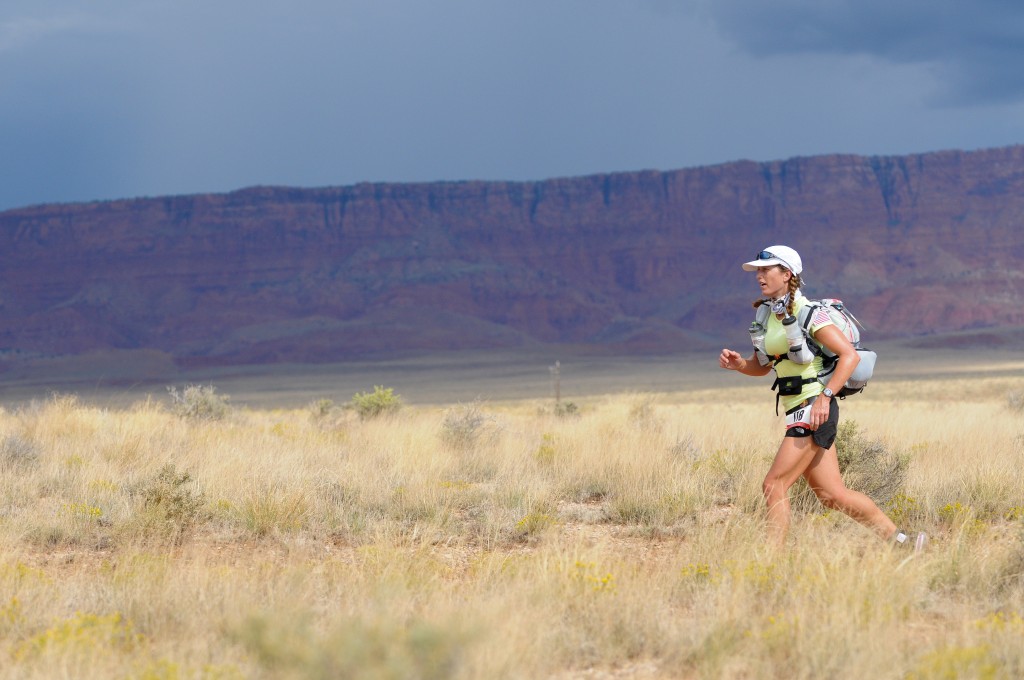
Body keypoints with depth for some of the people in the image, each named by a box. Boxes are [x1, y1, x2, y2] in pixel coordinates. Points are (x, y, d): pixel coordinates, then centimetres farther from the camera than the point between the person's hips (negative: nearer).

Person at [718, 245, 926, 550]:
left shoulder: (807, 313, -12)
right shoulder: (768, 316, 11)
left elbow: (849, 355, -18)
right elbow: (762, 366, 21)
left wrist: (824, 396, -27)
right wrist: (738, 363, -1)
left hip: (814, 409, -8)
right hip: (798, 410, 8)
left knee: (774, 485, -12)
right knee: (832, 495, 9)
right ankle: (900, 540, 17)